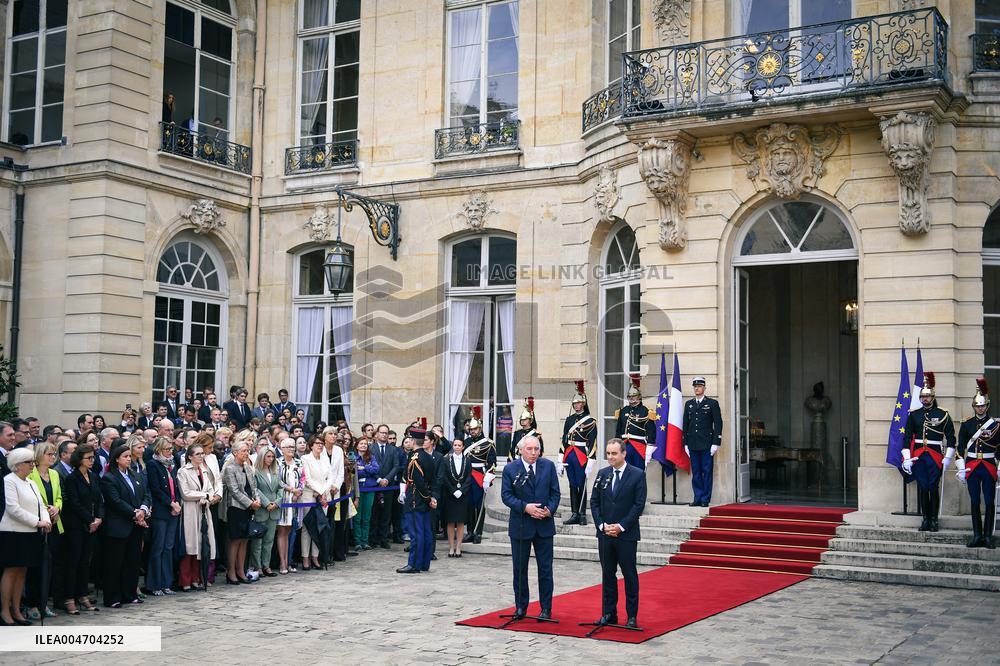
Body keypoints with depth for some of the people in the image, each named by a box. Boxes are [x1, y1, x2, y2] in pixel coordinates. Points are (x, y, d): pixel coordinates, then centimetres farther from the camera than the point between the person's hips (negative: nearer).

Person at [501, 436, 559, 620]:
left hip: (544, 524, 1)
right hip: (520, 525, -1)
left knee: (545, 568, 4)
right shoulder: (510, 470, -3)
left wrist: (550, 510, -13)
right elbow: (506, 495, -7)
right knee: (520, 568, 8)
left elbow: (555, 492, 4)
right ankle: (521, 607, 19)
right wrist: (525, 507, -19)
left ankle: (546, 608, 12)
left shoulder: (548, 466, 3)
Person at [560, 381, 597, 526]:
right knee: (572, 485, 8)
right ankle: (574, 514, 12)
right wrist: (561, 460, 9)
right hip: (569, 455, 5)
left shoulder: (590, 421, -4)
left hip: (582, 456, -5)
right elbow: (564, 439, 13)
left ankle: (582, 515, 5)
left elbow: (593, 442, -7)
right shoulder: (569, 419, 12)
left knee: (581, 485, -2)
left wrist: (590, 462, -13)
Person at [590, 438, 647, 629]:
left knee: (630, 575, 2)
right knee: (607, 574, 9)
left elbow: (639, 504, -8)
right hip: (605, 534, 4)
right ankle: (608, 614, 16)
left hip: (626, 534, -4)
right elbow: (594, 502, 8)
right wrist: (602, 525, -5)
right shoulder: (602, 474, 7)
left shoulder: (637, 475, -5)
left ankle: (632, 616, 9)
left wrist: (621, 526, -13)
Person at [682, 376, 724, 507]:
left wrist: (716, 443, -9)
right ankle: (697, 498, 10)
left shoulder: (712, 403, 2)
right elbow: (685, 424, 15)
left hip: (707, 444, -4)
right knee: (695, 472, 5)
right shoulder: (688, 404, 14)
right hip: (693, 444, 4)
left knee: (707, 471, -2)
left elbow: (718, 424, -2)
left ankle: (705, 499, 2)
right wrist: (686, 443, 9)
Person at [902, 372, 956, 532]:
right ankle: (926, 518, 12)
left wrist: (948, 458, -4)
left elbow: (951, 437, 2)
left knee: (934, 488, -2)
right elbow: (907, 437, 6)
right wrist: (906, 458, -1)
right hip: (918, 457, 2)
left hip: (935, 457, -2)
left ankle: (934, 519, 7)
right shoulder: (913, 415, 7)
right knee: (922, 488, 4)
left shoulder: (943, 415, 1)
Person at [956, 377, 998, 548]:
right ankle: (977, 536, 11)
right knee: (975, 502, 6)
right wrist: (961, 468, -1)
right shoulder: (966, 424, 5)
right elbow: (960, 447, 5)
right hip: (972, 467, 1)